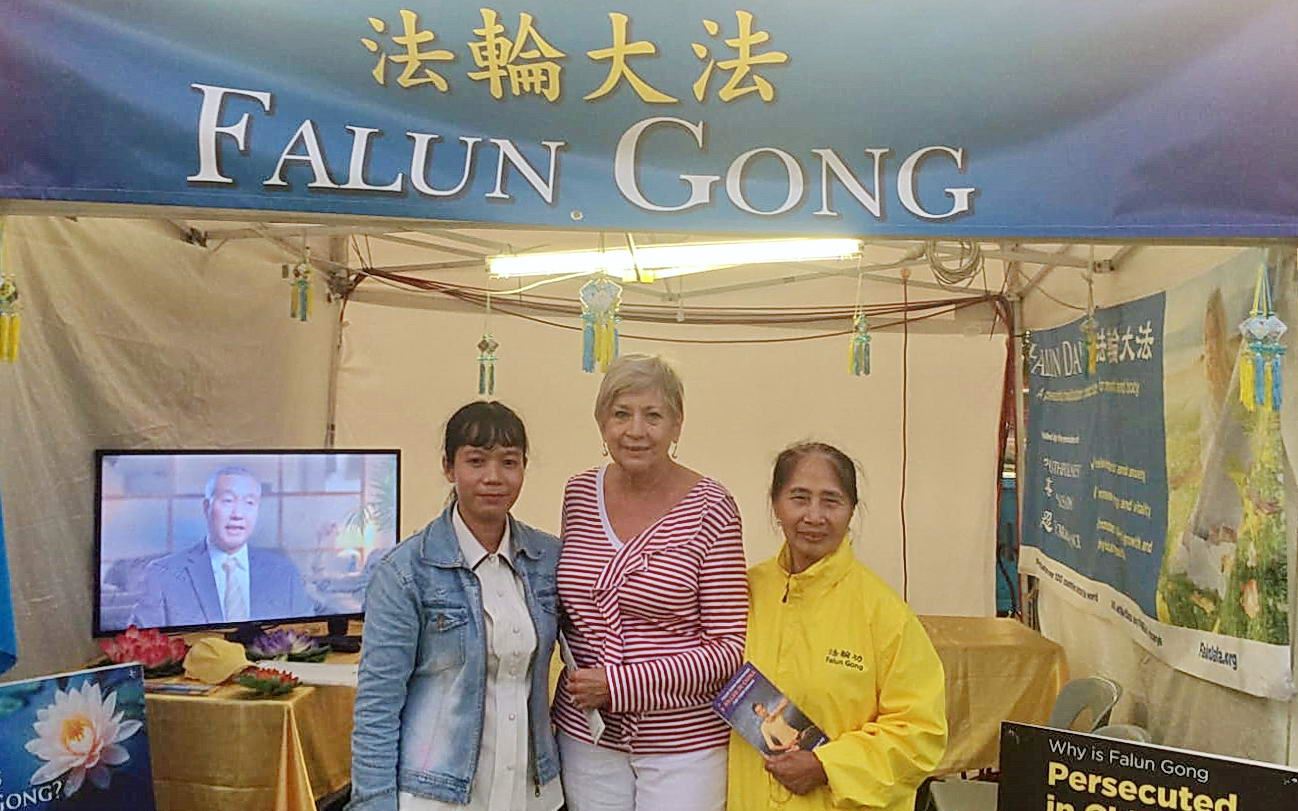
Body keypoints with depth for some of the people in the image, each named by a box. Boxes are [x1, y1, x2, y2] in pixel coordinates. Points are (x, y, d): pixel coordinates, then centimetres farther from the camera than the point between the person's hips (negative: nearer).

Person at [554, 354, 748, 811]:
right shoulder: (579, 495, 1)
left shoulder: (709, 508, -13)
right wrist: (580, 682, 0)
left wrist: (618, 683, -16)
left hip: (683, 742, -4)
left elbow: (728, 649, -12)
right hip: (586, 734, 4)